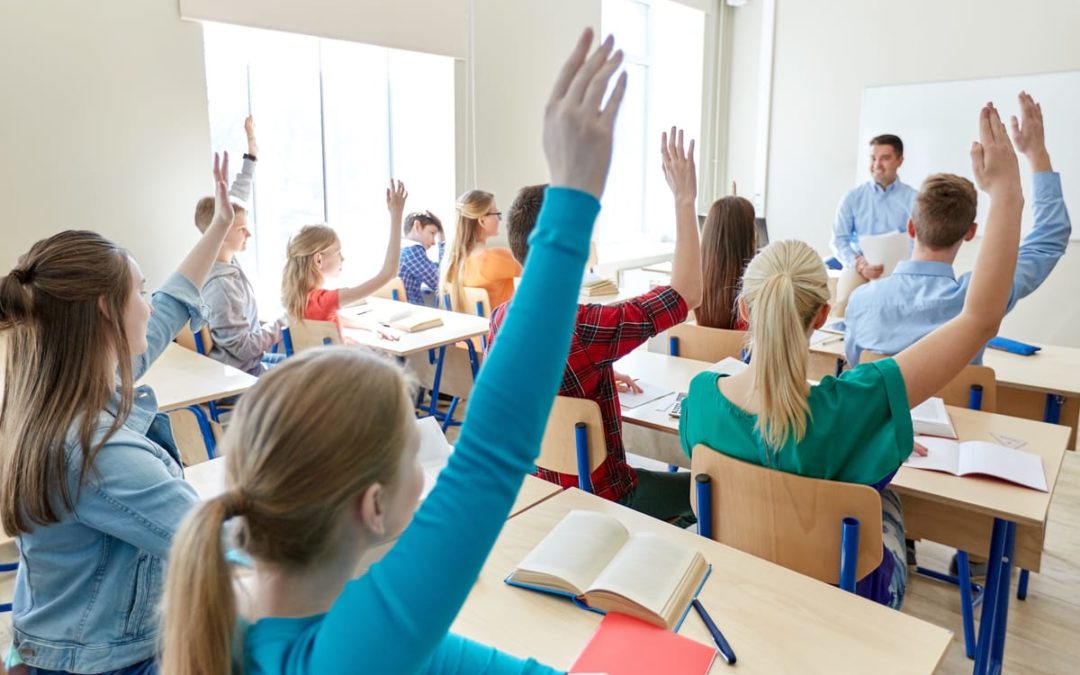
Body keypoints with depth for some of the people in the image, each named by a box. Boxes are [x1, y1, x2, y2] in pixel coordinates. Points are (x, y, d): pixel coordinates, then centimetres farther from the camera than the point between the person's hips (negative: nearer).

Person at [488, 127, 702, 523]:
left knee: (667, 478, 30)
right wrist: (685, 200, -21)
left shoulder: (502, 317, -8)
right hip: (595, 496, -7)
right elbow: (686, 294, -25)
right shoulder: (579, 329, -34)